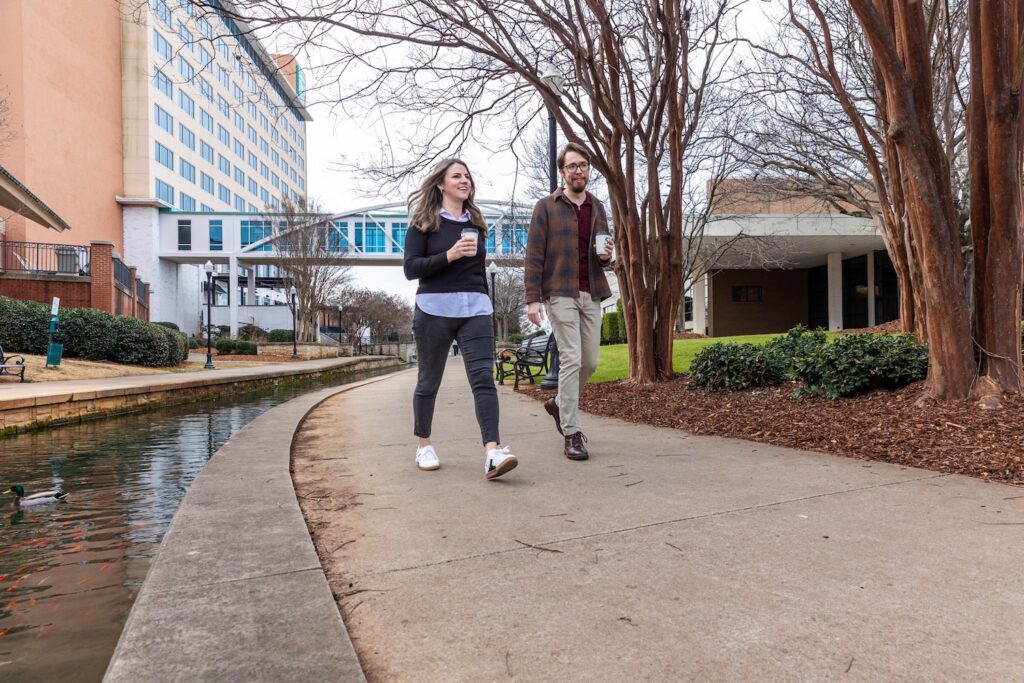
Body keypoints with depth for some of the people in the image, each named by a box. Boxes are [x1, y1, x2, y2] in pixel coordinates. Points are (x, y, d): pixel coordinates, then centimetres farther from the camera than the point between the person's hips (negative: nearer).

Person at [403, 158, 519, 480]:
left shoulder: (475, 222, 16)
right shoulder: (424, 222, 2)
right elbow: (410, 268, -7)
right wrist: (449, 255, -18)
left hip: (475, 308, 3)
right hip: (435, 309, -3)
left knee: (483, 377, -12)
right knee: (429, 380, 8)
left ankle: (492, 453, -21)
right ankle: (424, 445, 27)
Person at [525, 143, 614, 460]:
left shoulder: (597, 208, 14)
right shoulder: (546, 207, -1)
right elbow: (534, 256, -5)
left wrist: (606, 256, -4)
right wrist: (533, 298, -13)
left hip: (592, 294, 6)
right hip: (561, 294, -5)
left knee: (590, 361, 8)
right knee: (571, 359, -10)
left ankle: (559, 404, 34)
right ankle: (572, 434, -2)